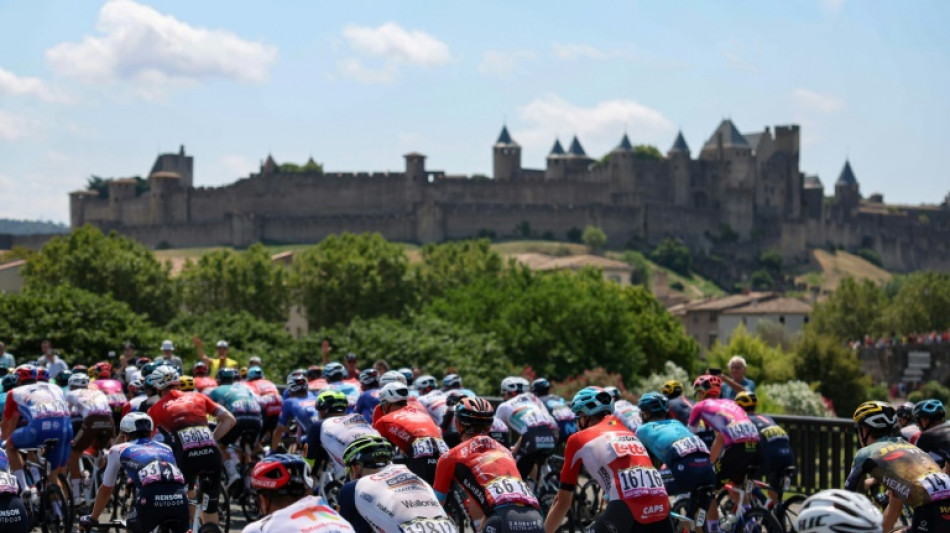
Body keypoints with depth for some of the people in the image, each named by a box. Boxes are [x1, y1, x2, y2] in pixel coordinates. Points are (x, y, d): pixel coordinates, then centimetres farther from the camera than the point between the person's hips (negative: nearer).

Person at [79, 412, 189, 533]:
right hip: (180, 500, 2)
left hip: (151, 498, -2)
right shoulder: (166, 449, 36)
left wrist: (92, 518, 52)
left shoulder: (118, 450, 28)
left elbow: (106, 489, 37)